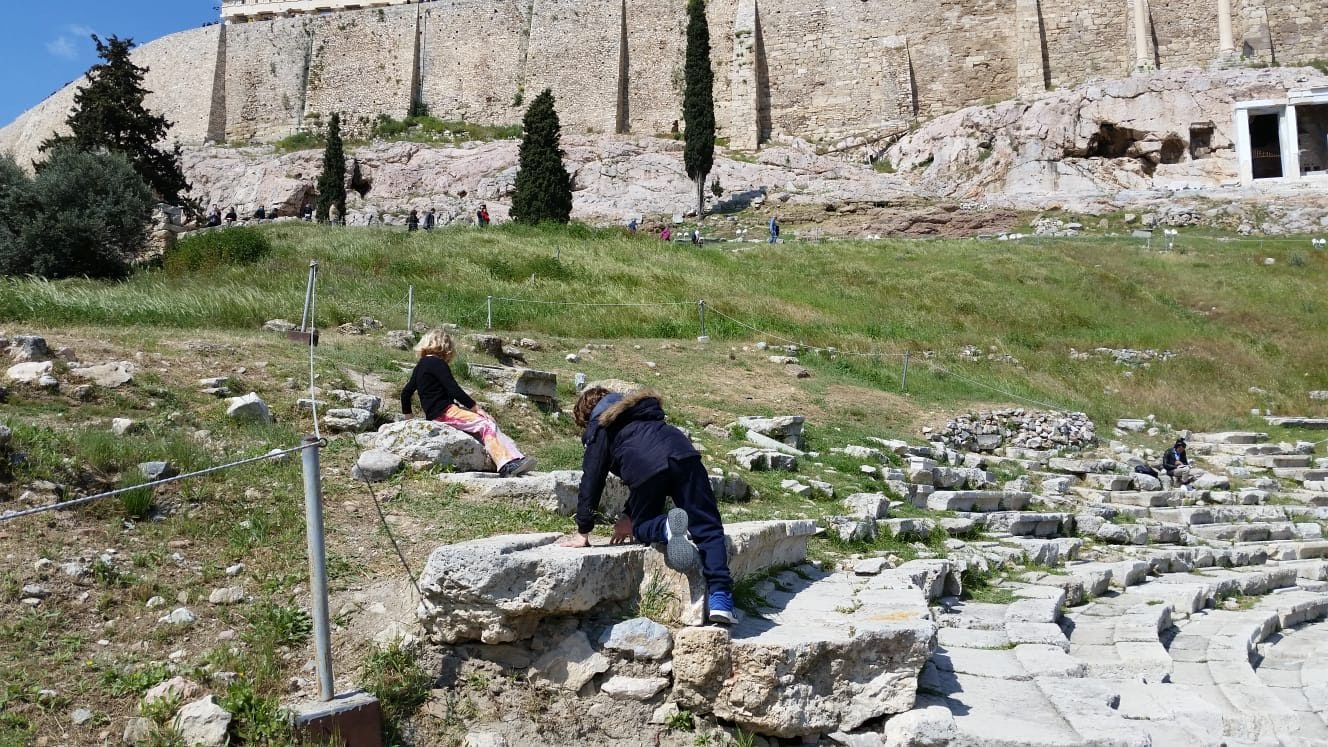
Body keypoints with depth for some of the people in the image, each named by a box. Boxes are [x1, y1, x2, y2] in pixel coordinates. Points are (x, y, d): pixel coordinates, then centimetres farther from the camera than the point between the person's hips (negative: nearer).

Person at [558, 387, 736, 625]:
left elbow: (591, 479, 18)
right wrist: (629, 515, 44)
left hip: (646, 466, -4)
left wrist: (583, 532, 23)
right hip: (683, 455, 4)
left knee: (643, 527, 20)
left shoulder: (599, 427, 23)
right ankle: (720, 598, -14)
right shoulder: (639, 414, 41)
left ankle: (667, 527, -14)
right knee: (708, 528, 3)